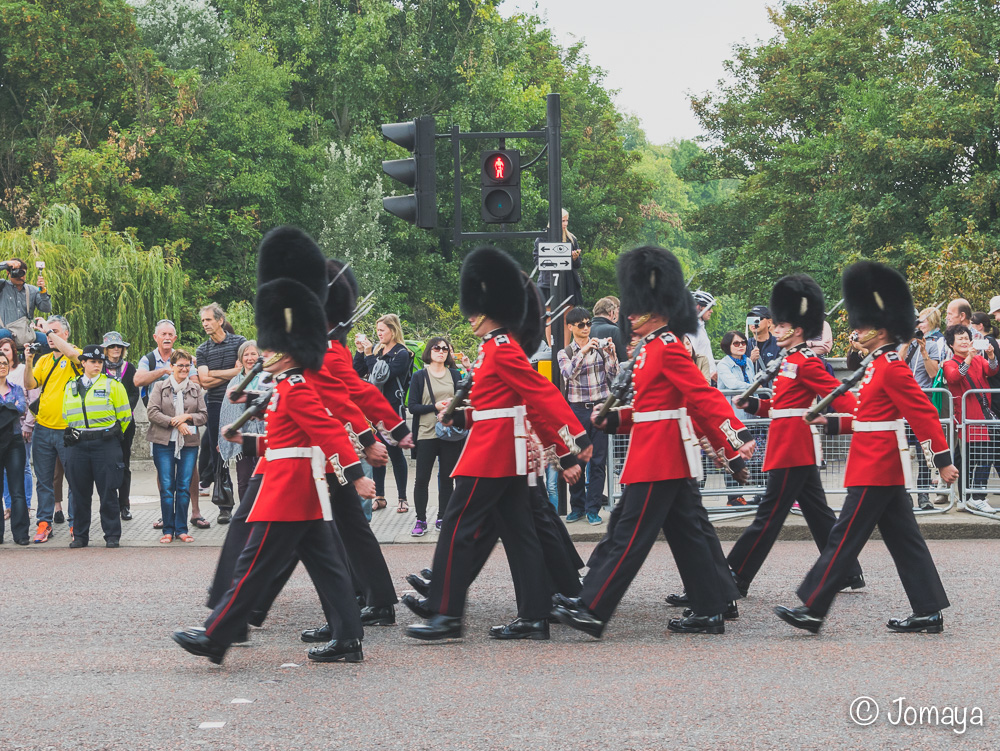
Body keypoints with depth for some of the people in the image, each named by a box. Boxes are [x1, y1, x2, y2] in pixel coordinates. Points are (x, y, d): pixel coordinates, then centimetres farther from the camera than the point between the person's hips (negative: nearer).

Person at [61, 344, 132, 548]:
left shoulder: (113, 385, 2)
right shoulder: (71, 387, 13)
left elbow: (124, 416, 4)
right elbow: (66, 416, 22)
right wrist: (73, 433, 14)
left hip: (106, 445, -3)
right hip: (78, 445, 3)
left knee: (108, 492, -2)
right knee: (79, 492, 5)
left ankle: (112, 535, 5)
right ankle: (80, 536, 14)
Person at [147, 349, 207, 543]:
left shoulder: (196, 389, 11)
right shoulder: (160, 387, 5)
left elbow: (204, 415, 9)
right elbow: (152, 412, -5)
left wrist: (187, 417, -10)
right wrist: (175, 423, -13)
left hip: (189, 443, 2)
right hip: (164, 442, -2)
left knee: (184, 487, 1)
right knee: (166, 487, -2)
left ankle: (181, 529, 8)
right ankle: (168, 530, 4)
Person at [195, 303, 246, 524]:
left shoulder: (238, 342, 2)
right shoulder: (202, 350, 9)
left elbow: (242, 371, -9)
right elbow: (205, 382, -2)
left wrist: (213, 373, -4)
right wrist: (231, 374, -5)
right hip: (215, 404, 2)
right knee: (218, 455, 2)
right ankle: (225, 506, 6)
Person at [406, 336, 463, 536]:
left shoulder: (455, 375, 10)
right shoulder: (420, 377, 3)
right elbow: (412, 406, -3)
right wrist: (435, 407, -15)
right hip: (426, 434, -2)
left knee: (446, 478, 5)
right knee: (422, 478, -2)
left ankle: (442, 519, 14)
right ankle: (420, 521, 7)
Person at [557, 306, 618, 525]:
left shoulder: (601, 346, 5)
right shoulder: (565, 353, 4)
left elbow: (613, 376, 1)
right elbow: (568, 373, -16)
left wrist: (611, 355, -14)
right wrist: (583, 352, -26)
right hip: (577, 409, 0)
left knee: (598, 461, -1)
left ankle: (593, 509, 3)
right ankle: (577, 506, 16)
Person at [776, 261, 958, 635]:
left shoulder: (891, 368, -16)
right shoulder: (880, 365, 15)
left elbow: (924, 414, -19)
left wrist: (943, 460, -21)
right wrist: (833, 422, 13)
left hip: (875, 469, -10)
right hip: (887, 469, 10)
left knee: (844, 537, -6)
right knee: (904, 540, 10)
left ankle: (812, 609, -3)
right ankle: (929, 612, 12)